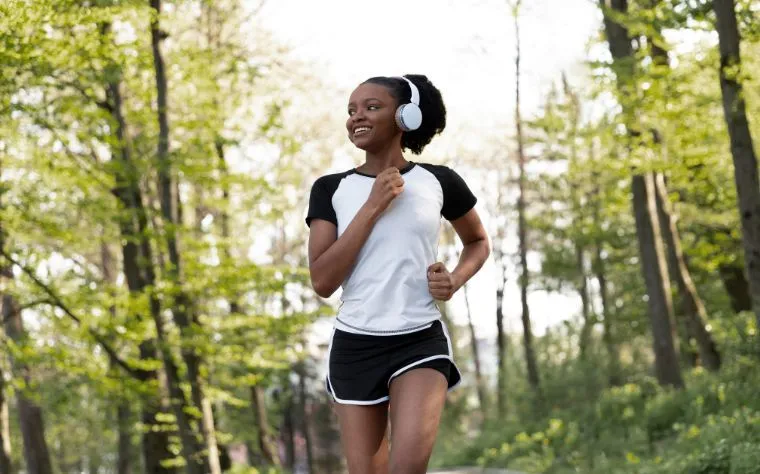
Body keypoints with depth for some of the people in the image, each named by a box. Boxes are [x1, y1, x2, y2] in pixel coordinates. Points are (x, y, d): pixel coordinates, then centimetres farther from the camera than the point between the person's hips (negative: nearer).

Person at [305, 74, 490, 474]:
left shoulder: (438, 181, 1)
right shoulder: (331, 189, 1)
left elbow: (478, 241, 20)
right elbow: (322, 281, -10)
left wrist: (455, 280, -2)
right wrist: (374, 206, -13)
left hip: (421, 340, -1)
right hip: (354, 345, 2)